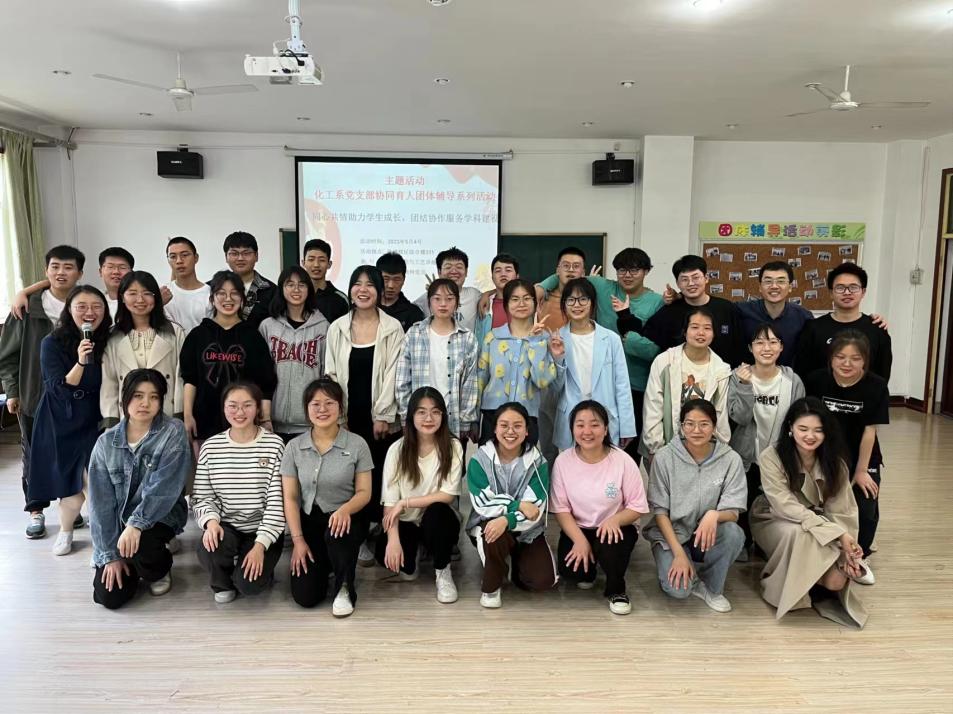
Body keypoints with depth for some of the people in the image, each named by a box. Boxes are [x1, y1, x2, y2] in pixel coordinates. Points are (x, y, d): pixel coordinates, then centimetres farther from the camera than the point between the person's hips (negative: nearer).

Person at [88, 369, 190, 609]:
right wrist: (110, 554, -9)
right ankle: (133, 564, 27)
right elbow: (101, 501, -5)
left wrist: (136, 525, -33)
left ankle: (160, 569, 3)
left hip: (160, 516, -3)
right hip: (119, 519, 3)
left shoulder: (174, 432, -14)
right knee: (109, 597, -8)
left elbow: (163, 488, -22)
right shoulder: (106, 441, -4)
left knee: (138, 545, -35)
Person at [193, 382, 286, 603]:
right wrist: (211, 521, -19)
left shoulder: (274, 444, -8)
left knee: (249, 584, -21)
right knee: (208, 550, -30)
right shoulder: (211, 446, 1)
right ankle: (222, 583, 7)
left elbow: (277, 500, -10)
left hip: (263, 530, -2)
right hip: (226, 527, 2)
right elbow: (201, 496, 3)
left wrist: (261, 544, -17)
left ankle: (262, 568, 18)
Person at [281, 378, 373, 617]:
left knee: (336, 534, -39)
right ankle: (324, 565, 26)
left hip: (346, 518, -2)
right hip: (309, 520, 2)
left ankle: (344, 589, -8)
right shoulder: (294, 447, -2)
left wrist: (345, 510, -27)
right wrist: (298, 540, -8)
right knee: (305, 597, -11)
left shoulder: (357, 444, -7)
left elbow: (364, 493, -6)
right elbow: (290, 498, -1)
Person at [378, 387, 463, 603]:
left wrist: (405, 502, -20)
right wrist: (393, 539, -27)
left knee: (436, 511, -35)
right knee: (385, 553, -27)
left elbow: (448, 495, -16)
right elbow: (389, 500, -13)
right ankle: (409, 561, 13)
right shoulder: (397, 449, -9)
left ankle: (442, 571, -8)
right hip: (406, 523, 2)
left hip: (439, 521, -1)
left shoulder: (452, 447, -10)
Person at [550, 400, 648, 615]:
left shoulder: (623, 461, -13)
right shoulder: (563, 461, -9)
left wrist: (614, 520, -30)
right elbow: (560, 508, -7)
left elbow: (638, 507, -9)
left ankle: (616, 590, -1)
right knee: (570, 569, -24)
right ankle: (588, 570, 16)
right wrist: (579, 539, -22)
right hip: (577, 529, 2)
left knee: (609, 546, -35)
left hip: (614, 528, -1)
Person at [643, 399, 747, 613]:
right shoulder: (665, 457, -10)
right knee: (678, 589, -26)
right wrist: (678, 552, -19)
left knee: (733, 533, -31)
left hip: (709, 536, 2)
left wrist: (714, 515, -35)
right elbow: (660, 510, -8)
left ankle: (711, 587, -5)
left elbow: (733, 513, -10)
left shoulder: (730, 459, -9)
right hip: (671, 534, -2)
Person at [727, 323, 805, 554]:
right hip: (746, 457, -1)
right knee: (744, 504, 10)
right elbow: (740, 418, -19)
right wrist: (746, 386, -31)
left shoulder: (793, 381, -8)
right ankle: (742, 543, 36)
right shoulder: (739, 376, -11)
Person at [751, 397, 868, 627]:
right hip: (774, 522, -3)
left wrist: (848, 552, -27)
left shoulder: (834, 461, -10)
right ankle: (788, 589, -12)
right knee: (800, 533, -38)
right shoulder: (772, 457, -22)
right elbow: (786, 507, -26)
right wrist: (836, 533, -33)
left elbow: (841, 511, -12)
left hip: (818, 524, 3)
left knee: (836, 581, -23)